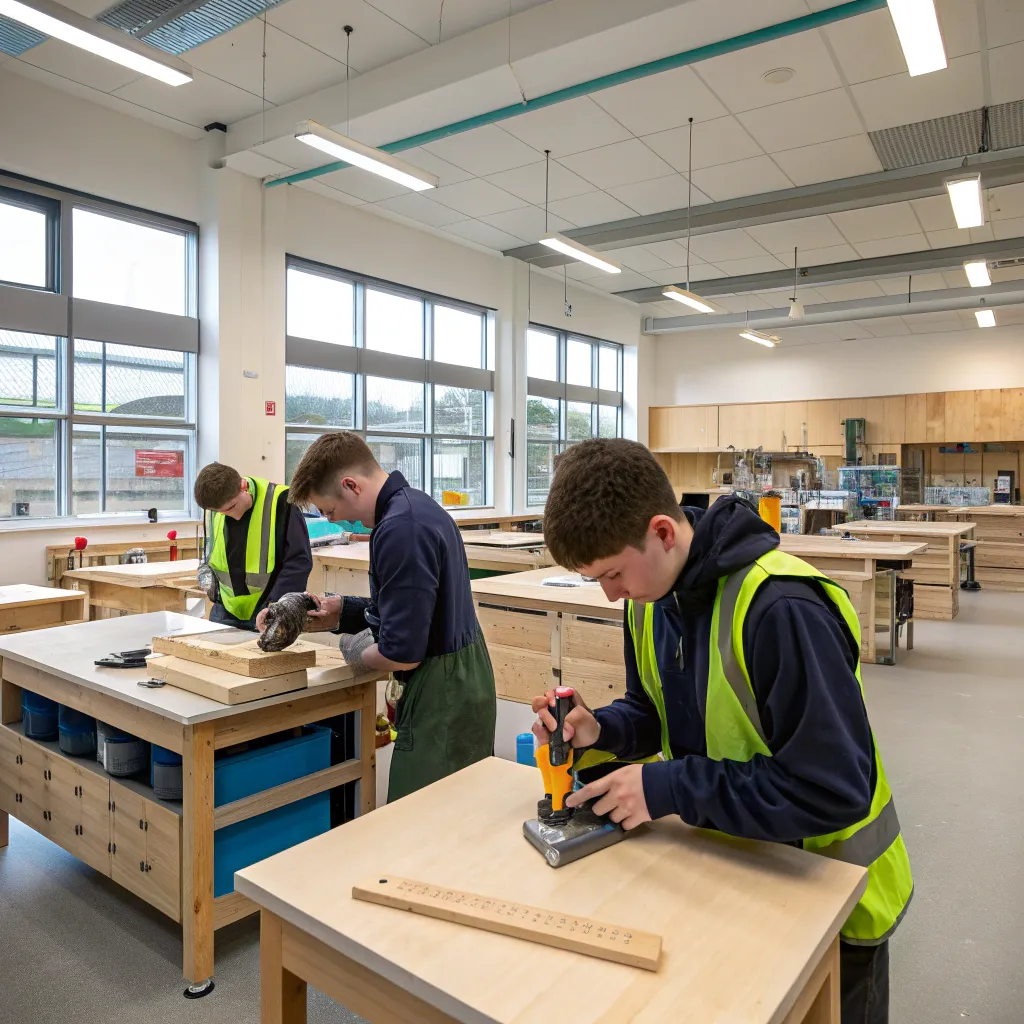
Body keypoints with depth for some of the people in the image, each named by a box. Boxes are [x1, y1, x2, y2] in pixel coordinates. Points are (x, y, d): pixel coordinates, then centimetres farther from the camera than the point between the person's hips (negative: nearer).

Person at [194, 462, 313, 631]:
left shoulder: (279, 501, -19)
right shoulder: (218, 504, 0)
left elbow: (299, 561, -19)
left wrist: (276, 606, -25)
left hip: (270, 612, -5)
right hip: (226, 610, 5)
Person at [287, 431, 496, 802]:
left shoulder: (400, 529, -23)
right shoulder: (419, 504, 9)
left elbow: (402, 653, -23)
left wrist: (355, 653, -3)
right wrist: (343, 611, 8)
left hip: (441, 694, -10)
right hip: (467, 678, 10)